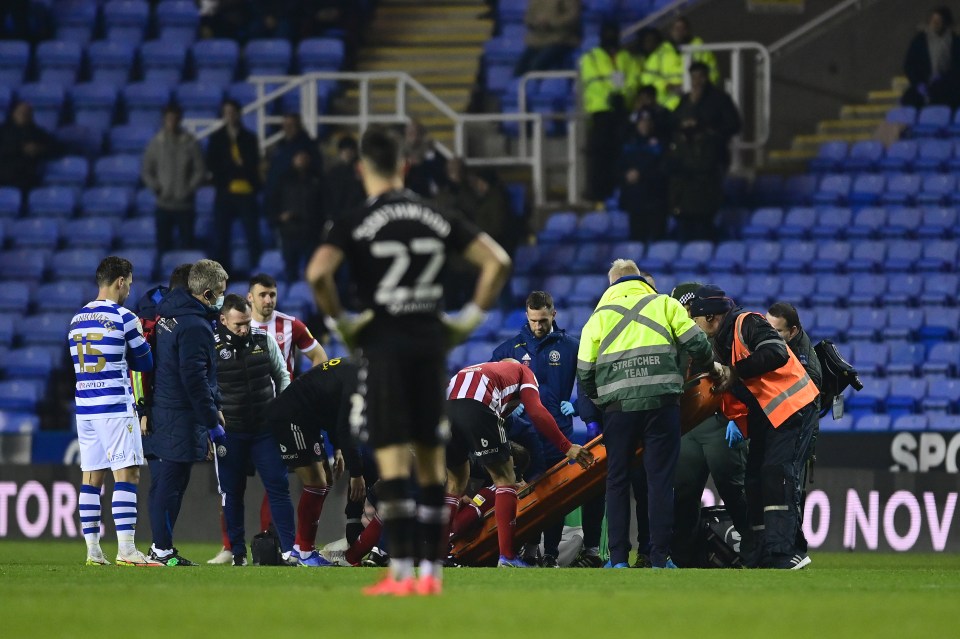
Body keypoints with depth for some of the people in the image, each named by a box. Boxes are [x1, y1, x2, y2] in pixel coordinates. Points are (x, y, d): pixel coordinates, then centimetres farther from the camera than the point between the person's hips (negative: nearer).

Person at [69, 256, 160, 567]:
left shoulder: (77, 319, 12)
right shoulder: (123, 318, -8)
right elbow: (145, 362, 0)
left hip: (85, 407, 7)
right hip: (115, 406, -7)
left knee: (91, 476, 9)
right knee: (127, 474, -7)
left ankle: (93, 550, 9)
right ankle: (126, 549, -14)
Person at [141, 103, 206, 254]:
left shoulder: (190, 143, -1)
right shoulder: (156, 143, 3)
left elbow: (200, 170, 0)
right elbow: (146, 171, 8)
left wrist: (189, 189, -11)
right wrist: (156, 188, -7)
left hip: (185, 205, -1)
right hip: (163, 205, 1)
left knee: (186, 245, -1)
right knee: (163, 245, 2)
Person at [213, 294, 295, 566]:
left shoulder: (264, 340, 2)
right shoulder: (211, 347, -8)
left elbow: (281, 375, 14)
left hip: (265, 429, 2)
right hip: (229, 431, -2)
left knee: (278, 487, -2)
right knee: (232, 492, 5)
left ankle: (289, 548, -1)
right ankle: (237, 552, 14)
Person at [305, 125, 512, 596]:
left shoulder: (357, 224, -5)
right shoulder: (437, 221, 7)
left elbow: (317, 272, -20)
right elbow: (497, 262, 4)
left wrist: (338, 321, -6)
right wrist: (471, 318, 8)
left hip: (384, 343, -3)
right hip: (431, 342, 4)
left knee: (392, 462, -5)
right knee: (431, 463, 9)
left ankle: (400, 572, -10)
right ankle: (431, 571, 8)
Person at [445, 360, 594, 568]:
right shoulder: (523, 372, 28)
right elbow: (536, 412, 7)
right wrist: (567, 447, 9)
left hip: (445, 404, 6)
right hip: (477, 406, -6)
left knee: (455, 483, 22)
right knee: (504, 478, 7)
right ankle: (507, 557, -1)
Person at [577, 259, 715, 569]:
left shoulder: (599, 315, 15)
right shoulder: (664, 304, 11)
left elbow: (584, 372, 11)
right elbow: (697, 345, 4)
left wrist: (598, 398, 27)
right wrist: (708, 368, 24)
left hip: (618, 405, 1)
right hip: (661, 401, -1)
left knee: (617, 480, 10)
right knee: (660, 479, 2)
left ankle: (618, 558, 6)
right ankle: (660, 557, -1)